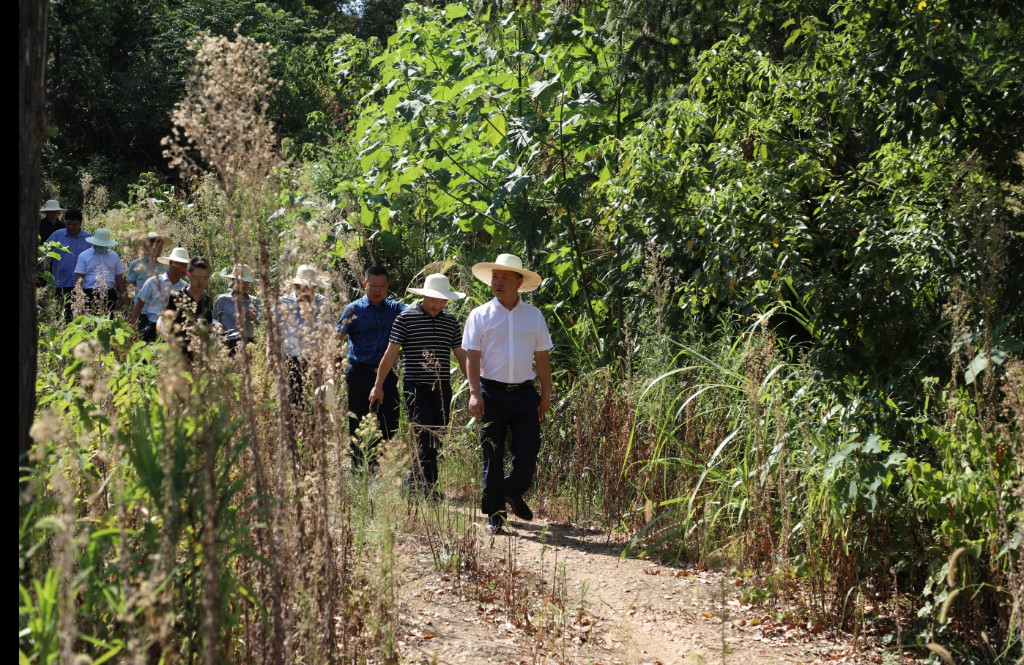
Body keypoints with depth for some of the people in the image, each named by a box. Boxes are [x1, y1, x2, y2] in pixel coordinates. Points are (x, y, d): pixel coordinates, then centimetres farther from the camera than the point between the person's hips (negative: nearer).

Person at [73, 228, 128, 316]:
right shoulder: (84, 256, 4)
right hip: (90, 295, -3)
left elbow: (119, 278, 17)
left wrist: (122, 296, 11)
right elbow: (79, 278, -1)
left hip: (109, 295, 3)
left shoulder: (114, 256, 14)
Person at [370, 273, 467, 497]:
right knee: (425, 437, -12)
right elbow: (390, 353, 0)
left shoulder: (451, 322, 11)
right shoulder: (406, 318, -2)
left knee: (434, 438, 7)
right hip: (415, 386, -5)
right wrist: (378, 386, -1)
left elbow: (461, 356, 16)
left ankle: (413, 478, 25)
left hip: (442, 388, 5)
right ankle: (429, 487, -13)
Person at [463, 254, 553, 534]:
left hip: (525, 394, 2)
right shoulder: (480, 316, 1)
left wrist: (546, 394, 7)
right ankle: (495, 513, 10)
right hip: (491, 393, -2)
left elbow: (542, 357, 11)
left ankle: (513, 492, 26)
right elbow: (472, 357, -3)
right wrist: (475, 393, -13)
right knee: (492, 456, 1)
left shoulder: (534, 316, 8)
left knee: (528, 452, -3)